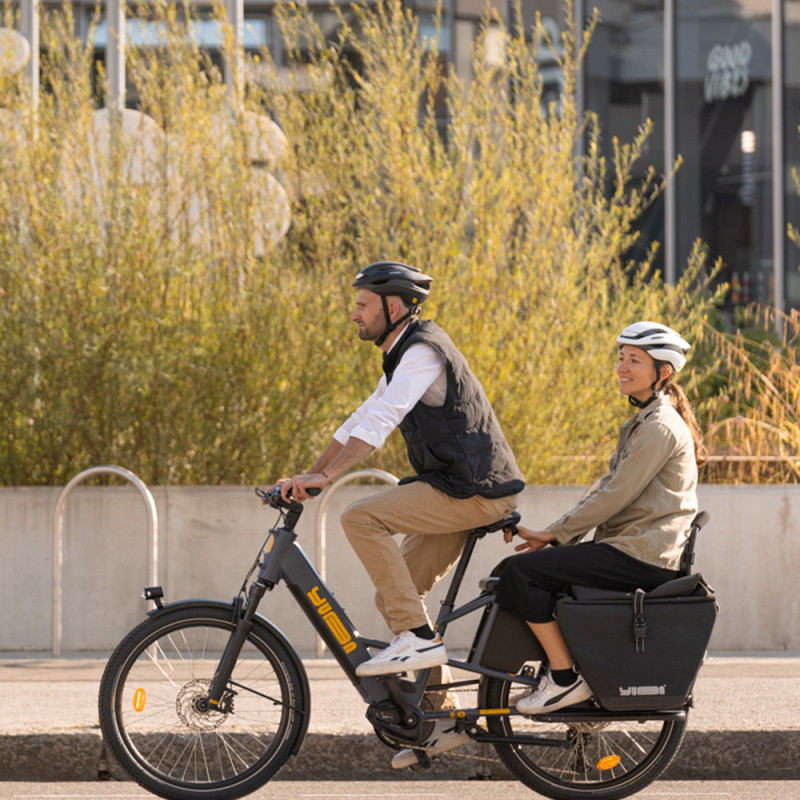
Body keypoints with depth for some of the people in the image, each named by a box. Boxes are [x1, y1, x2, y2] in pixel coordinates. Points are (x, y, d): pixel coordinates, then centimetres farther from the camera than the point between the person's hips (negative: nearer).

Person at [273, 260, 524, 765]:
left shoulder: (422, 352, -14)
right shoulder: (401, 358, 20)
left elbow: (380, 422, -25)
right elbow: (359, 424, 23)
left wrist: (326, 476, -32)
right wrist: (306, 477, 16)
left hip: (475, 492, -10)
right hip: (458, 493, 10)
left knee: (361, 517, -21)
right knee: (393, 596, 9)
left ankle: (418, 638, -20)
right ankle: (443, 718, 13)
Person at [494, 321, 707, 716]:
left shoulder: (661, 428, -13)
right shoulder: (643, 422, 20)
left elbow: (614, 497, -17)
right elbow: (605, 489, 18)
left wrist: (554, 533, -11)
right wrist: (551, 534, 8)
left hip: (640, 555, -10)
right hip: (632, 549, 10)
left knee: (520, 572, -16)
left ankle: (566, 679, -13)